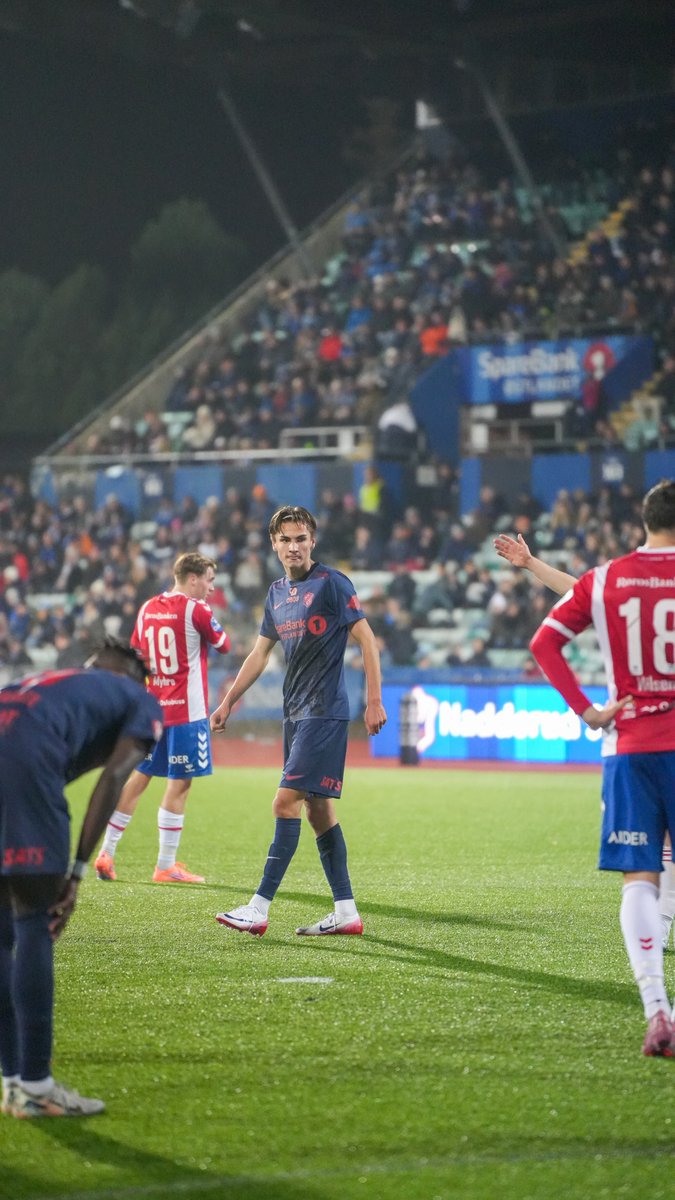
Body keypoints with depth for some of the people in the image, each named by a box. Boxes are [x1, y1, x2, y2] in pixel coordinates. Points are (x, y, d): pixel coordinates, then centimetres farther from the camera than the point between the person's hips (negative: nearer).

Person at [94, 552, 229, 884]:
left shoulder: (147, 608, 10)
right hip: (186, 710, -7)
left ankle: (106, 854, 15)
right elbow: (224, 645, 2)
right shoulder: (195, 610, -11)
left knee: (137, 778, 14)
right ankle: (166, 867, -2)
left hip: (151, 707, 7)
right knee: (179, 784, -2)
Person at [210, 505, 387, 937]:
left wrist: (374, 700, -15)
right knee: (318, 809, 7)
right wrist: (228, 702, 23)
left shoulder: (331, 583, -8)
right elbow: (260, 653, 24)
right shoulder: (277, 593, 15)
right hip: (296, 712, 8)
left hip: (325, 712, -8)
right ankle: (346, 912, 10)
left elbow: (367, 640, -9)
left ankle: (260, 907, -13)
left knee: (287, 802, -12)